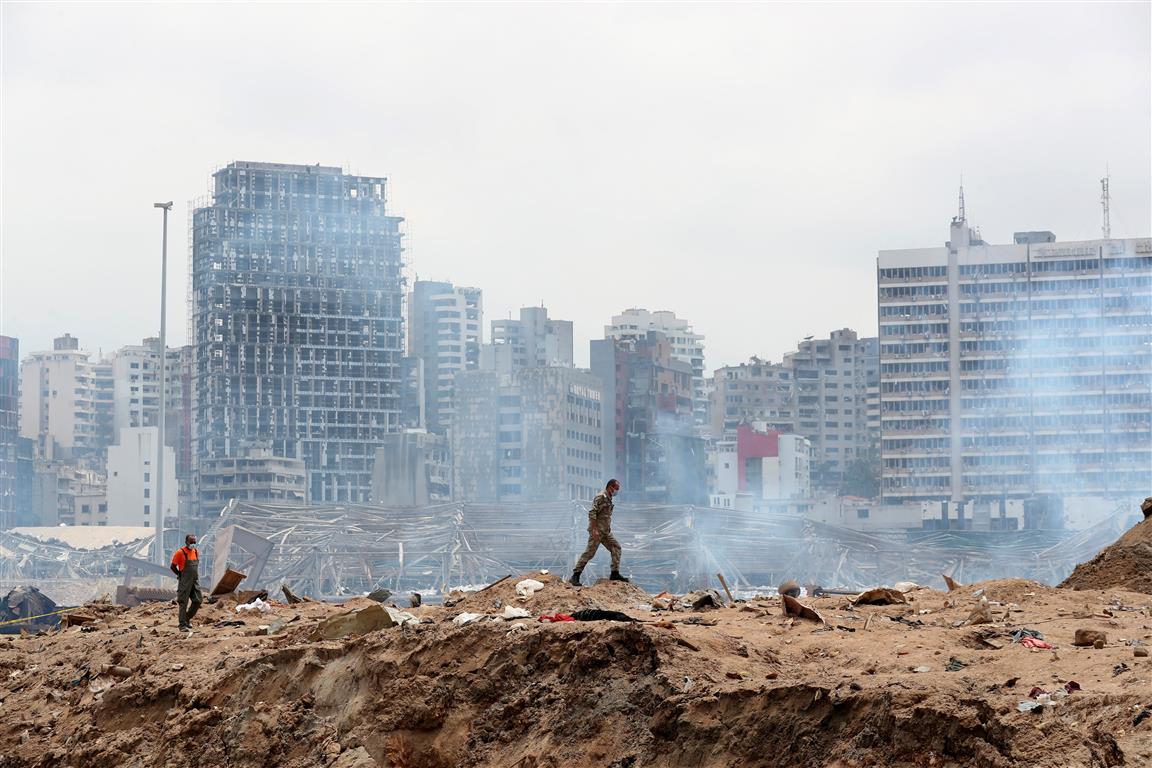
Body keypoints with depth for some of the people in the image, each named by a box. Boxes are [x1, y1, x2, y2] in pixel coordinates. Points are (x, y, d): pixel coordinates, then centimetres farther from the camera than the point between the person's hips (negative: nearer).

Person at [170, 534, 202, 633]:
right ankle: (183, 625, 0)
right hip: (185, 582, -6)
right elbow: (173, 567, -5)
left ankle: (188, 618, 23)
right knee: (183, 603, -3)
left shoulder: (196, 552, 8)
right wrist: (181, 576, 0)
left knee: (198, 601, 3)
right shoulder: (180, 553, -11)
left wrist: (196, 576, 12)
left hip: (195, 581, 6)